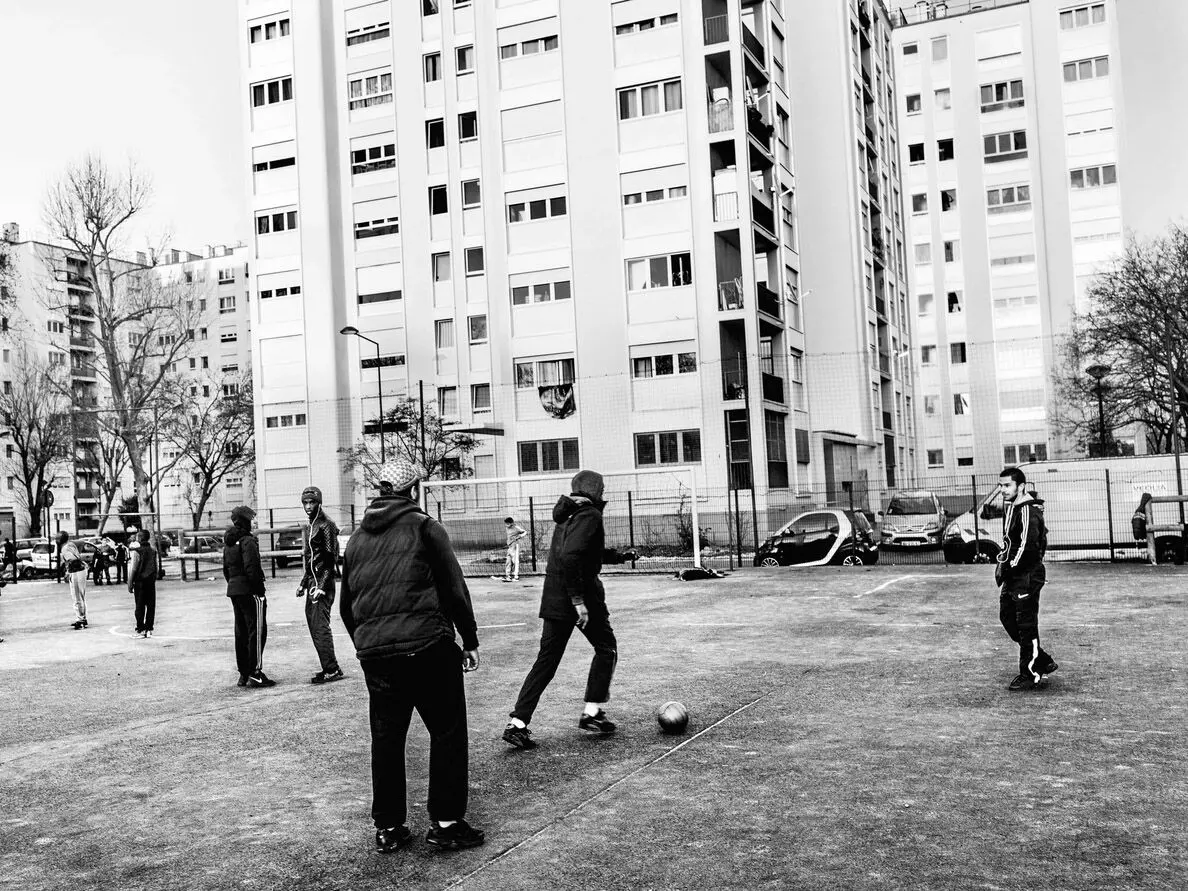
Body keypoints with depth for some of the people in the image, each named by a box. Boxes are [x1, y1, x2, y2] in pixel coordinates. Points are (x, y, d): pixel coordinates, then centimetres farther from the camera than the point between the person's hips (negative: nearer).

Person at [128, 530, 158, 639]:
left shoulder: (137, 552, -9)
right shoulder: (153, 551, 6)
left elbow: (133, 569, -10)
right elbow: (156, 568, 9)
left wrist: (130, 584, -4)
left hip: (140, 581, -4)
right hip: (151, 581, 4)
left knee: (140, 606, 1)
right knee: (151, 606, 6)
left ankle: (141, 630, 0)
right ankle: (149, 629, 8)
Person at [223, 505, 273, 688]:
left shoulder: (228, 543, 14)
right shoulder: (248, 541, -14)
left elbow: (226, 568, 18)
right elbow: (251, 568, -21)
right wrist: (260, 591, -17)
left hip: (233, 590, 9)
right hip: (249, 591, -9)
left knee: (241, 632, 14)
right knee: (257, 632, -5)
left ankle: (243, 674, 19)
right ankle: (255, 673, -6)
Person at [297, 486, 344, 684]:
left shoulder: (326, 525, -11)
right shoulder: (312, 526, 18)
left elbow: (330, 559, -16)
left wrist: (322, 586, -22)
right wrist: (303, 584, 21)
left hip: (322, 583, -10)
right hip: (313, 582, 10)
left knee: (320, 627, -11)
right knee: (314, 626, 10)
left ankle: (331, 669, -8)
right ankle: (329, 668, 14)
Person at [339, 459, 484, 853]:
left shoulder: (358, 538, 14)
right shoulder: (425, 527, -1)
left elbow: (346, 603, 19)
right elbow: (454, 588, -4)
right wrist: (470, 640, 4)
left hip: (374, 650, 5)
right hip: (427, 645, -5)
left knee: (386, 737, 13)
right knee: (447, 732, 5)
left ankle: (387, 827, 19)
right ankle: (445, 823, 6)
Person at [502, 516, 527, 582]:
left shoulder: (516, 528, -9)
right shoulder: (507, 528, 12)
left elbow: (525, 532, -9)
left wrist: (520, 536, -25)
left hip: (515, 546, -8)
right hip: (509, 547, 8)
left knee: (515, 561, -9)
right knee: (508, 561, 7)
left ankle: (516, 576, -9)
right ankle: (508, 576, 12)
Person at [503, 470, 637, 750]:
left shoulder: (567, 514, 16)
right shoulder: (590, 515, -12)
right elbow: (571, 556, -26)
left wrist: (621, 556, 43)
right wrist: (579, 600, -26)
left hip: (554, 597, 8)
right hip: (581, 593, -8)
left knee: (546, 660, 8)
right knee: (606, 647, 14)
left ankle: (518, 724, 1)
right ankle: (592, 712, 14)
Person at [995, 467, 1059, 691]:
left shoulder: (1028, 511, -17)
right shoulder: (1010, 507, 13)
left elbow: (1028, 546, -24)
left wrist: (1009, 568, -17)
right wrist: (1002, 563, 9)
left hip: (1027, 576, -10)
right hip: (1013, 576, 10)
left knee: (1026, 626, -3)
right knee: (1007, 618, 14)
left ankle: (1031, 676, 7)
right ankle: (1043, 662, 25)